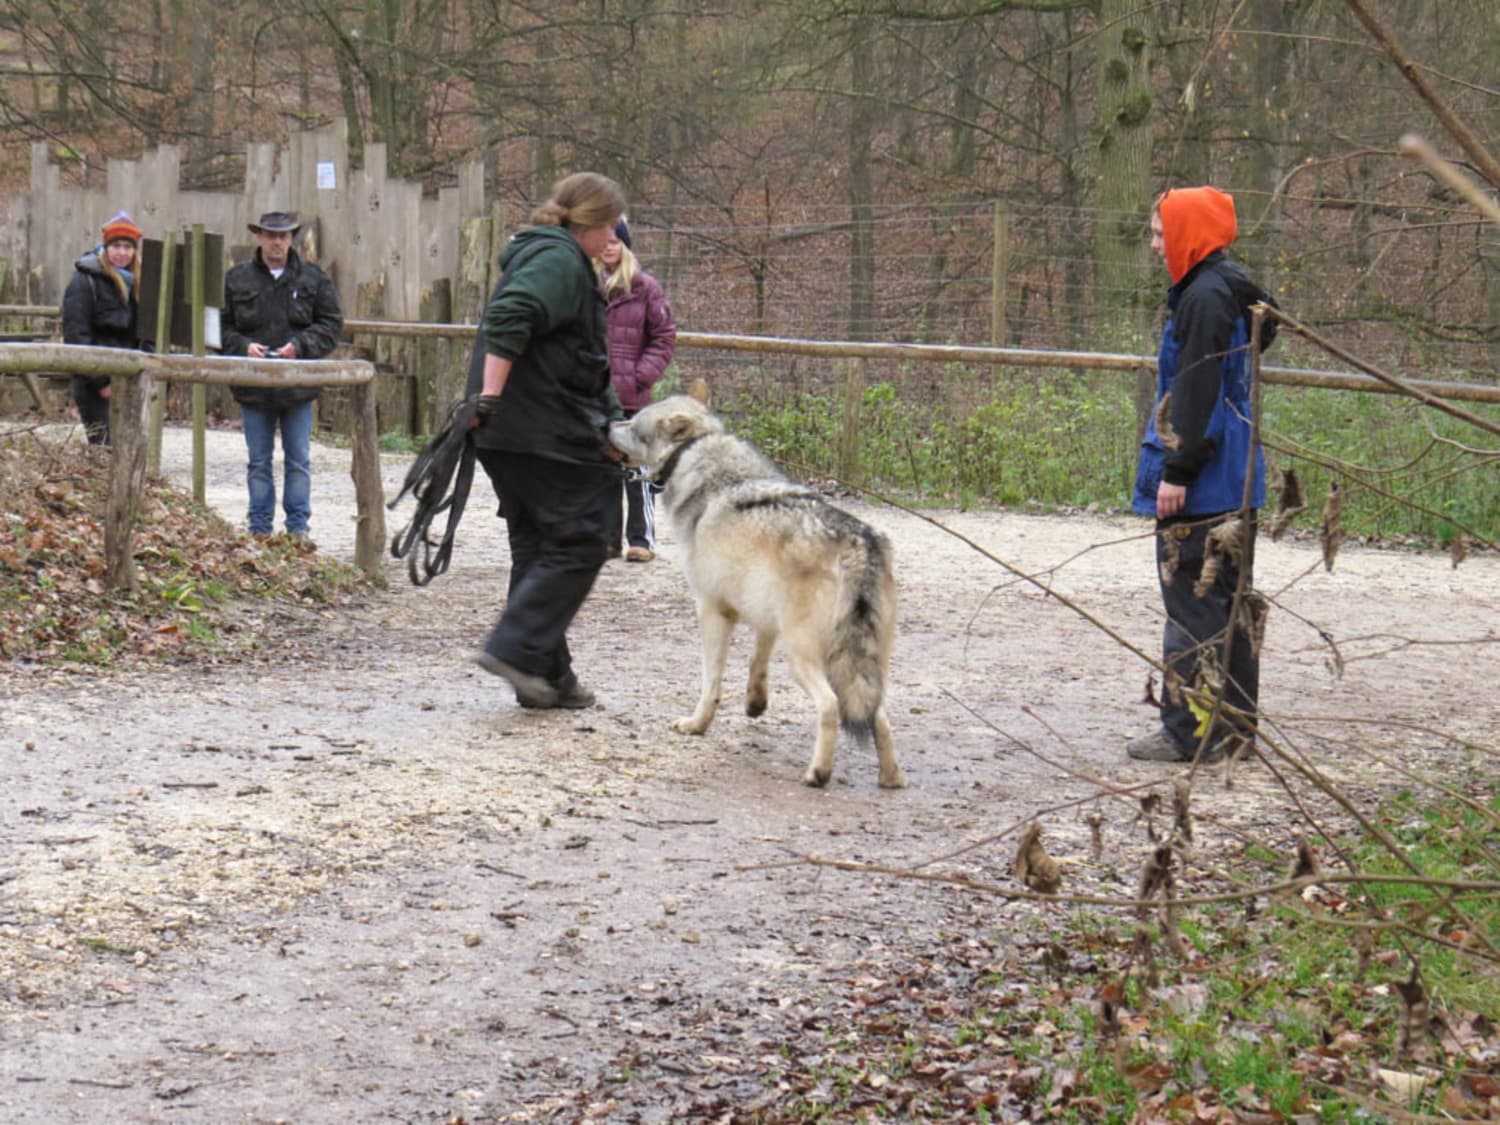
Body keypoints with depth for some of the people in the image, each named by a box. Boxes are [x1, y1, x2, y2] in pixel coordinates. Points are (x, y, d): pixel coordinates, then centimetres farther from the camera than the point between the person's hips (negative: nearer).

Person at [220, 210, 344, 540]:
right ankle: (260, 528, 15)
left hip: (298, 385, 0)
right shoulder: (236, 279, 2)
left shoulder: (314, 279, 2)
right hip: (253, 386, 0)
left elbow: (332, 324, 3)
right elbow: (222, 327, 5)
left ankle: (298, 526, 14)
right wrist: (243, 346, -13)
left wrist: (300, 345, -12)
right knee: (259, 461, 8)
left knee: (299, 460, 6)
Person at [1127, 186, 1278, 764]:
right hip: (1234, 478, 10)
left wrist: (1177, 470, -19)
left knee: (1192, 598, -7)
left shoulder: (1205, 297, -15)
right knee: (1228, 597, 14)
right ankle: (1235, 724, 20)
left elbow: (1198, 392, -20)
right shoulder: (1231, 291, 15)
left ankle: (1191, 731, -4)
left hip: (1202, 480, -10)